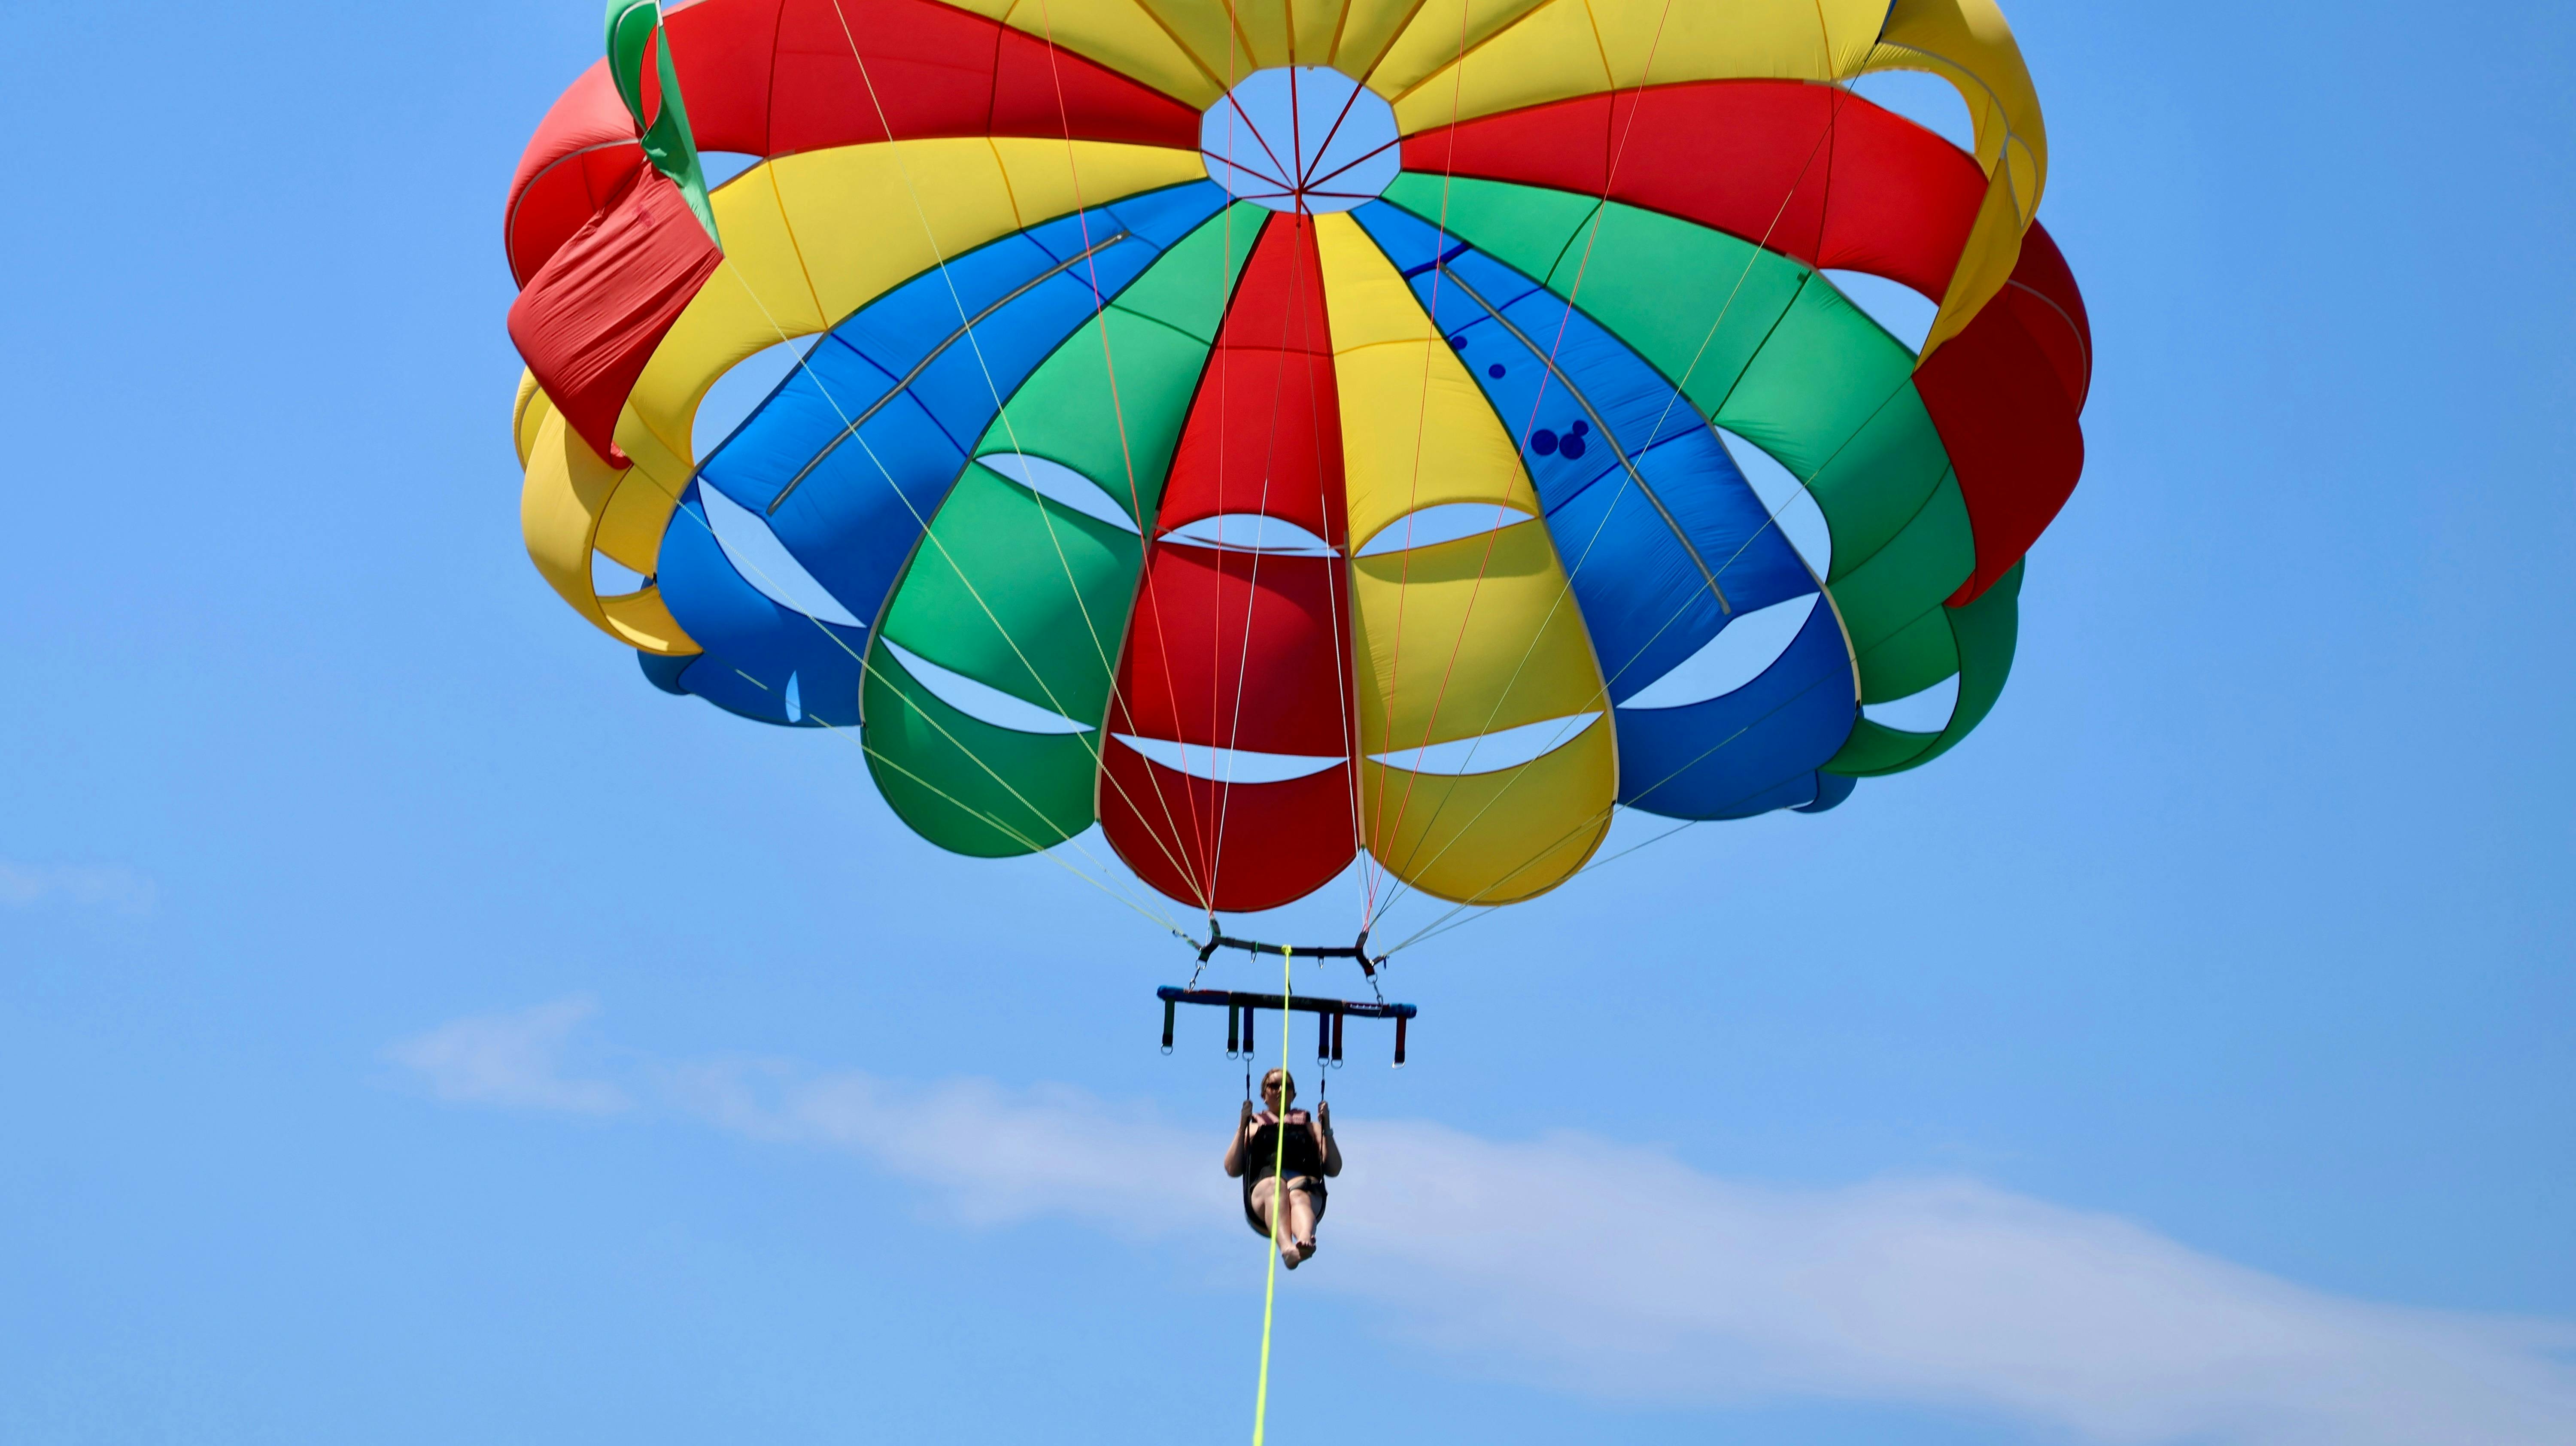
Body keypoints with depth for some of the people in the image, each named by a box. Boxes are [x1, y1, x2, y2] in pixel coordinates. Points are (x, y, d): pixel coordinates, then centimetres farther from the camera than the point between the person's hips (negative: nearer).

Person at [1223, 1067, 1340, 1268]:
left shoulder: (1309, 1126, 34)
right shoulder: (1253, 1127, 32)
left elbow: (1333, 1170, 20)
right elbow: (1232, 1170, 15)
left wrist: (1326, 1129, 10)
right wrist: (1242, 1127, 9)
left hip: (1305, 1185, 1)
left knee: (1298, 1195, -40)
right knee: (1274, 1188, -41)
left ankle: (1305, 1240, -74)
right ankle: (1287, 1248, -70)